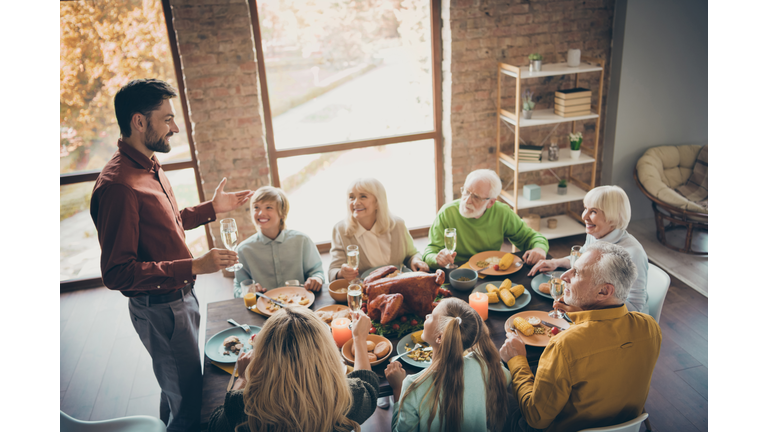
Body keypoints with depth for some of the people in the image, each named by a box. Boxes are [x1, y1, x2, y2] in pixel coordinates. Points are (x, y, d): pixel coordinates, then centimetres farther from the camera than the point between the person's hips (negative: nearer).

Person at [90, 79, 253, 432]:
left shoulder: (150, 166, 6)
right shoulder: (117, 184, -26)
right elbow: (116, 273, -27)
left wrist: (212, 208, 13)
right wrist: (194, 266, -31)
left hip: (180, 296, 10)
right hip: (160, 308, -9)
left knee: (176, 388, 27)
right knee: (188, 401, 4)